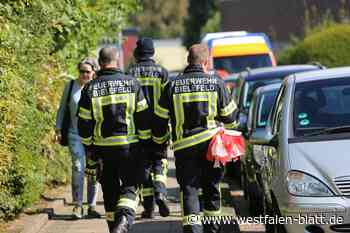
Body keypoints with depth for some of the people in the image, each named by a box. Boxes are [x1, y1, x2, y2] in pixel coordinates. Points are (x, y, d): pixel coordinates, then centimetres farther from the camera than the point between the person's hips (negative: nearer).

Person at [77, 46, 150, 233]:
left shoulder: (90, 89, -2)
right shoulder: (131, 83, -3)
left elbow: (84, 123, 1)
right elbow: (143, 117, -2)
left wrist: (88, 146, 13)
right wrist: (146, 142, 8)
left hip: (103, 148, 1)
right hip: (130, 146, -1)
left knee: (110, 190, 13)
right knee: (130, 187, 4)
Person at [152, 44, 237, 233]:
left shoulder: (172, 86, 2)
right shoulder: (216, 83, 1)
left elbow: (160, 120, 6)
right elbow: (229, 117, 7)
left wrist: (160, 142, 23)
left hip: (184, 147, -1)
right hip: (212, 144, 1)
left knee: (189, 190, 0)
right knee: (211, 188, 16)